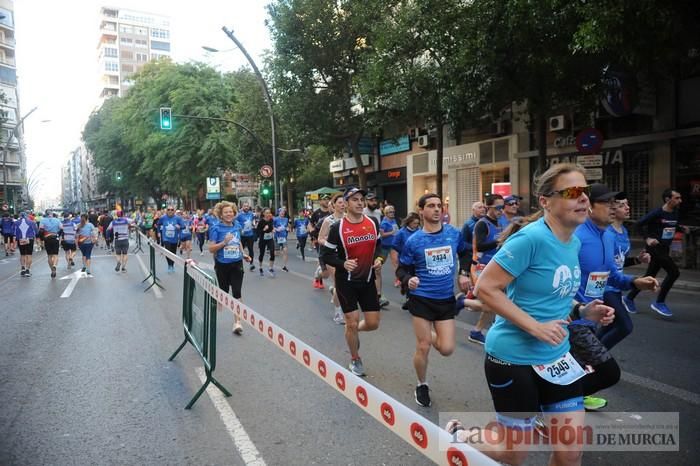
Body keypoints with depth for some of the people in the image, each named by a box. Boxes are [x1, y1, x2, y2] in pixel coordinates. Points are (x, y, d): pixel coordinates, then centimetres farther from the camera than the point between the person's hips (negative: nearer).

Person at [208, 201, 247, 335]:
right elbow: (211, 249, -13)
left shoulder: (237, 226, 4)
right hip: (222, 265, -2)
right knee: (224, 292, 13)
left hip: (237, 264, 2)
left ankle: (237, 322, -1)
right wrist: (224, 242, -26)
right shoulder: (216, 228, -11)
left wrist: (243, 254, 7)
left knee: (237, 293, -5)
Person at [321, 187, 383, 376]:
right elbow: (326, 254, -7)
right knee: (352, 322, 1)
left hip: (368, 279, 4)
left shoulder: (373, 222, -1)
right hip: (346, 281, -4)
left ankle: (352, 332, 39)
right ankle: (355, 359, 26)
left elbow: (379, 244, 15)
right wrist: (343, 263, -24)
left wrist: (379, 258, -6)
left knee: (373, 323, 5)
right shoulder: (337, 228, -13)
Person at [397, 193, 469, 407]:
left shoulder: (454, 234, -3)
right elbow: (401, 269, -1)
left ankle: (431, 336, 37)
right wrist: (408, 280, -22)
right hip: (421, 299, -3)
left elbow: (465, 253, 18)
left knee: (447, 349, 1)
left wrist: (463, 273, 4)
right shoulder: (413, 241, -10)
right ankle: (422, 386, 28)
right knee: (423, 347, 3)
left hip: (446, 299, 3)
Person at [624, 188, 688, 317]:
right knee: (674, 272, -14)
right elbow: (639, 224, -14)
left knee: (650, 276, 12)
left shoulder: (675, 213, 7)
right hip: (655, 247, -8)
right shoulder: (657, 213, -16)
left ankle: (629, 298, 25)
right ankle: (659, 302, -2)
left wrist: (682, 228, 1)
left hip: (664, 248, 8)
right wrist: (647, 238, -22)